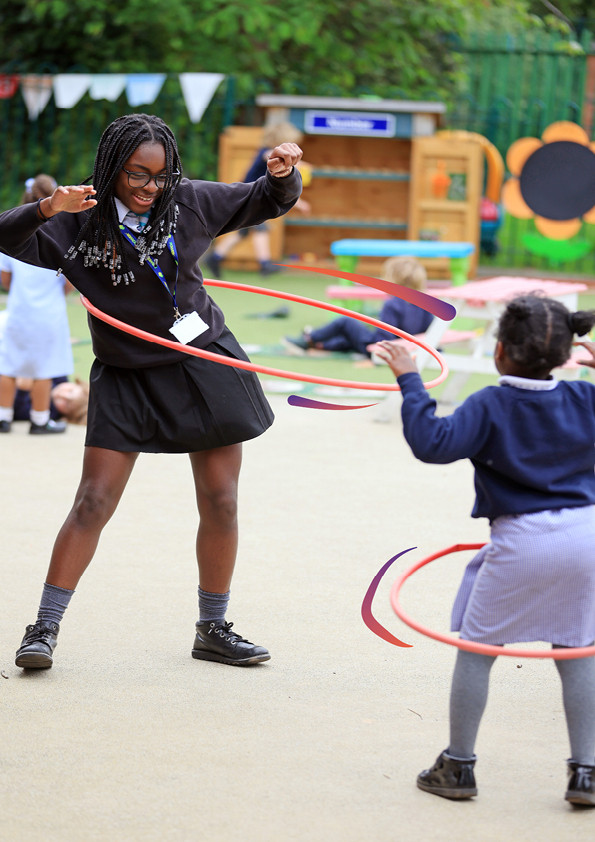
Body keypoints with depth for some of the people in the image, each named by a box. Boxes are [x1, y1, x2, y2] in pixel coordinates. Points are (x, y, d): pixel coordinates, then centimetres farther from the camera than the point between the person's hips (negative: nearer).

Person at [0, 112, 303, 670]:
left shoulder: (190, 203, -4)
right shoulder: (80, 221, -11)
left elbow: (268, 203, 8)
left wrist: (283, 174, -15)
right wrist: (46, 208, -42)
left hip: (204, 364, 2)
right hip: (125, 378, -2)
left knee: (220, 503, 4)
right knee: (93, 503, -6)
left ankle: (212, 629, 19)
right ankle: (45, 628, 2)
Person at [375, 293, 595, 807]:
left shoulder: (489, 407, -10)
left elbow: (433, 443, -21)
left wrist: (410, 381, -16)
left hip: (520, 540, -4)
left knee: (476, 648, 11)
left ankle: (458, 766, 15)